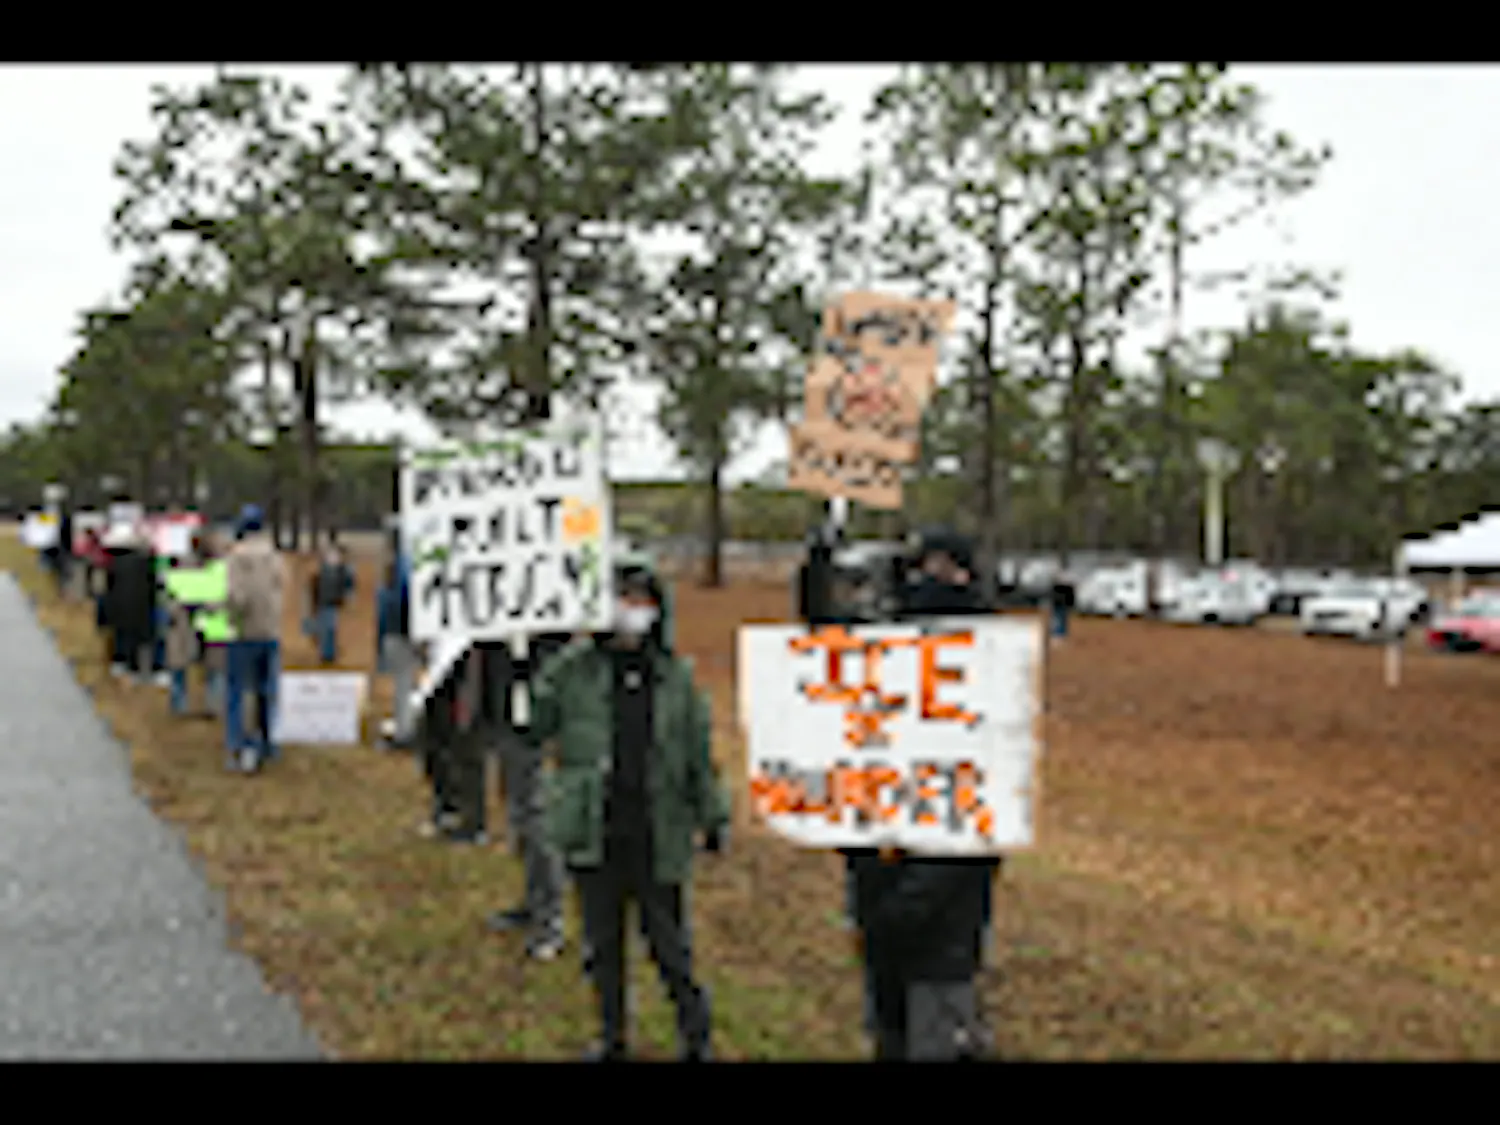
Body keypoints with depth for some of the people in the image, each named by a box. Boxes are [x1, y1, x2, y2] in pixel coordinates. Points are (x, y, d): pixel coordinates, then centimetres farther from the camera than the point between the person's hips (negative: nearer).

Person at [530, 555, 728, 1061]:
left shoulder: (675, 674, 2)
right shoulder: (573, 667, -1)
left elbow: (699, 750, 7)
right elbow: (533, 727, -2)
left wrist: (713, 815, 7)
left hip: (656, 833, -1)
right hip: (594, 832, 1)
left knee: (667, 939, 7)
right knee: (602, 940, 13)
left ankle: (695, 1034, 25)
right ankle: (611, 1034, 30)